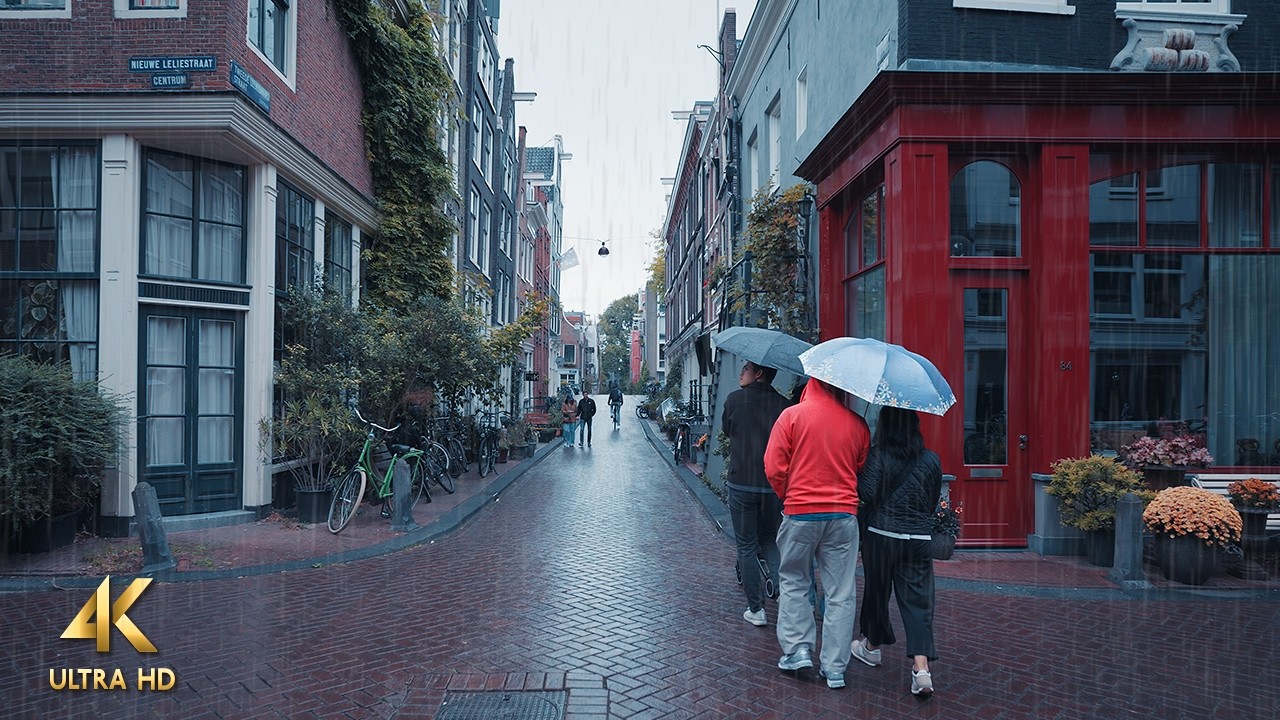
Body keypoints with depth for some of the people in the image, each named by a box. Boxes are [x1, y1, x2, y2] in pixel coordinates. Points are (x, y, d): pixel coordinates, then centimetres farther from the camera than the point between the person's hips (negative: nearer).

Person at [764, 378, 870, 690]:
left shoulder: (792, 415, -7)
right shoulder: (857, 424, 0)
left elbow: (774, 468, -7)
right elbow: (863, 470, 8)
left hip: (800, 513, -2)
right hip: (844, 515, 2)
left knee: (794, 583, 17)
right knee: (840, 593, 8)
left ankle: (798, 649, 13)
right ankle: (835, 667, 13)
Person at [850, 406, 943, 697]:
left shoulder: (878, 456, -10)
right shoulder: (932, 460, 3)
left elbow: (867, 493, -15)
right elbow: (934, 500, 12)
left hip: (882, 535, -2)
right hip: (920, 539, 3)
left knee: (877, 590, 15)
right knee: (918, 599, 3)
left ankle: (872, 646, 34)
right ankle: (922, 667, -8)